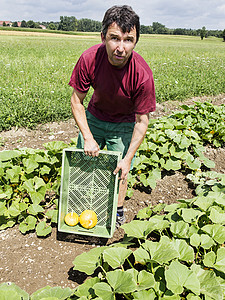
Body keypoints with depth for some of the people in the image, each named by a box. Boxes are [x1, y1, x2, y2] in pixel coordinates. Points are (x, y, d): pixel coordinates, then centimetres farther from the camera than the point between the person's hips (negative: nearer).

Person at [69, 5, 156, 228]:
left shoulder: (142, 74, -32)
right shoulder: (89, 59, -29)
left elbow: (142, 120, -22)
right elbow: (76, 101, -16)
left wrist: (128, 159, -21)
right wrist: (88, 138, -21)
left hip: (123, 124, -2)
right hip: (94, 116, 2)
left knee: (119, 171, 5)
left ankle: (118, 212, 32)